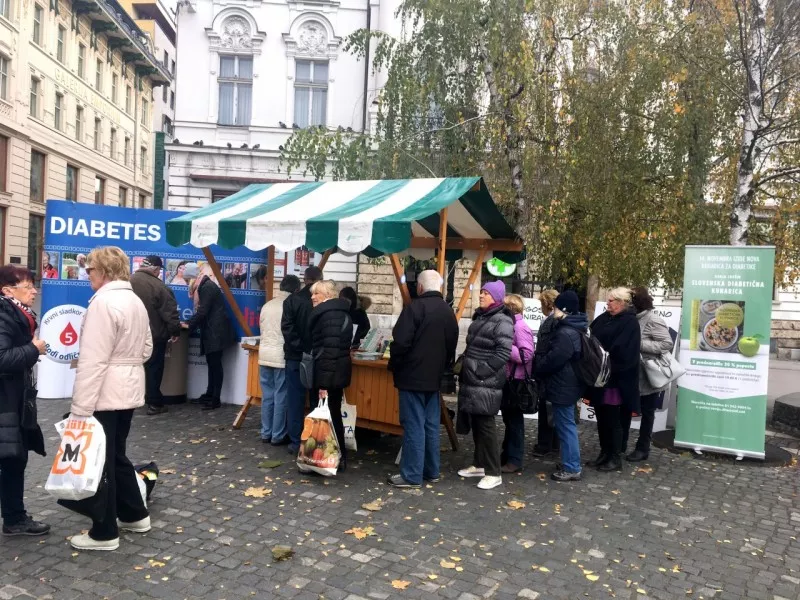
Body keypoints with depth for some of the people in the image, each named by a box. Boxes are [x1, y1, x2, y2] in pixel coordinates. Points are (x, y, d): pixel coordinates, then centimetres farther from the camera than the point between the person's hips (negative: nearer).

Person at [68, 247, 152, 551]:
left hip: (104, 394, -9)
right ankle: (134, 515, 31)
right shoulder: (136, 301, 10)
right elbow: (146, 348, 18)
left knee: (100, 461, 3)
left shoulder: (103, 301, -18)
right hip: (128, 390, 9)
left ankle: (104, 533, 15)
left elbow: (93, 360, -22)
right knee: (117, 455, 21)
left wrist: (80, 407, -20)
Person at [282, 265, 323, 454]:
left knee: (295, 399, 8)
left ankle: (296, 442, 12)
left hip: (296, 357, 0)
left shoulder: (293, 299, -4)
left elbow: (287, 328, -11)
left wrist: (299, 347, -6)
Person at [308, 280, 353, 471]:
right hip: (337, 372, 11)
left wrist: (324, 382, -25)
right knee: (334, 414, 15)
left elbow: (330, 349, -23)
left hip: (330, 374, -11)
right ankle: (339, 457, 23)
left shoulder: (329, 315, -16)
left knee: (328, 416, -4)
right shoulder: (338, 312, 17)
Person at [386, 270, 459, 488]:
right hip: (434, 376, 7)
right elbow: (452, 346, 15)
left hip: (413, 375, -7)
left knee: (414, 425, -3)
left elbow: (400, 342, -18)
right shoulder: (448, 311, 9)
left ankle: (411, 475, 3)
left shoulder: (415, 307, -15)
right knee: (431, 425, 13)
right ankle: (431, 471, 22)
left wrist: (394, 366, -2)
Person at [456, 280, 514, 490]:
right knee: (475, 423, 14)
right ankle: (479, 464, 26)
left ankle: (493, 473, 2)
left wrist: (482, 371, -20)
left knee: (485, 424, -6)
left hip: (486, 382, -9)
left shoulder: (502, 321, -12)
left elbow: (503, 353, -19)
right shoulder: (479, 317, 15)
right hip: (472, 380, 9)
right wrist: (464, 367, 15)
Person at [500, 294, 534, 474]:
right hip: (507, 379, 9)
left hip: (516, 381, -9)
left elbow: (526, 355, -24)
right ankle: (507, 454, 28)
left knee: (514, 419, 1)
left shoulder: (520, 327, -16)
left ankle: (515, 459, 10)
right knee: (508, 418, 17)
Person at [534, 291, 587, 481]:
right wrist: (540, 362, 11)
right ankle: (570, 463, 28)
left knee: (565, 426, -2)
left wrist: (536, 367, -6)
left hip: (562, 386, -11)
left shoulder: (566, 333, -24)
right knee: (566, 425, 18)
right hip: (566, 384, 11)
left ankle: (572, 468, 7)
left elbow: (552, 360, -23)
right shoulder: (571, 328, 11)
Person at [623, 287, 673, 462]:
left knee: (647, 413, 9)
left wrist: (639, 343, -26)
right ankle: (621, 443, 28)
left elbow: (667, 344, -24)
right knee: (625, 409, 15)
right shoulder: (633, 319, 6)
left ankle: (642, 448, 20)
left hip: (648, 376, -7)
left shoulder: (653, 320, -17)